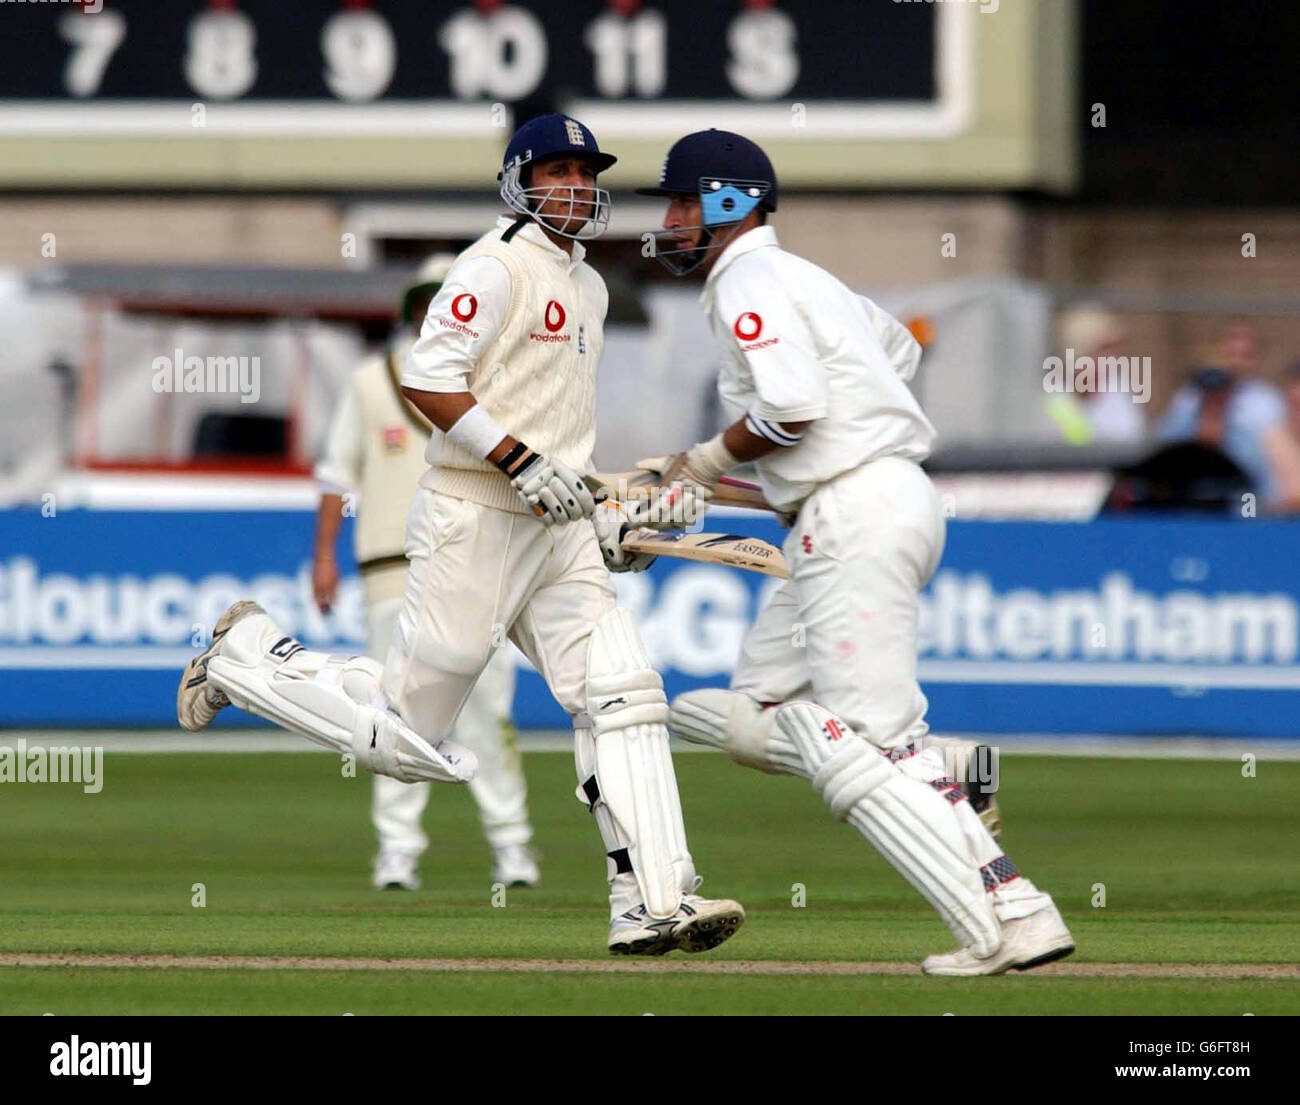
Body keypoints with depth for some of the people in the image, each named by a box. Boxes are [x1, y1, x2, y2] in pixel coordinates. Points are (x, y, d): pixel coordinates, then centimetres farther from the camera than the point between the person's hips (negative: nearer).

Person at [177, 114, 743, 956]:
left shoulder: (589, 286, 20)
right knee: (405, 735, -3)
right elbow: (428, 380, -20)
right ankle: (251, 656, 19)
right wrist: (523, 464, -23)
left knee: (623, 695, -8)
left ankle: (654, 903, -12)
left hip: (555, 533, 8)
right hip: (474, 526, -8)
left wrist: (601, 513, 20)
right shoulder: (499, 266, -10)